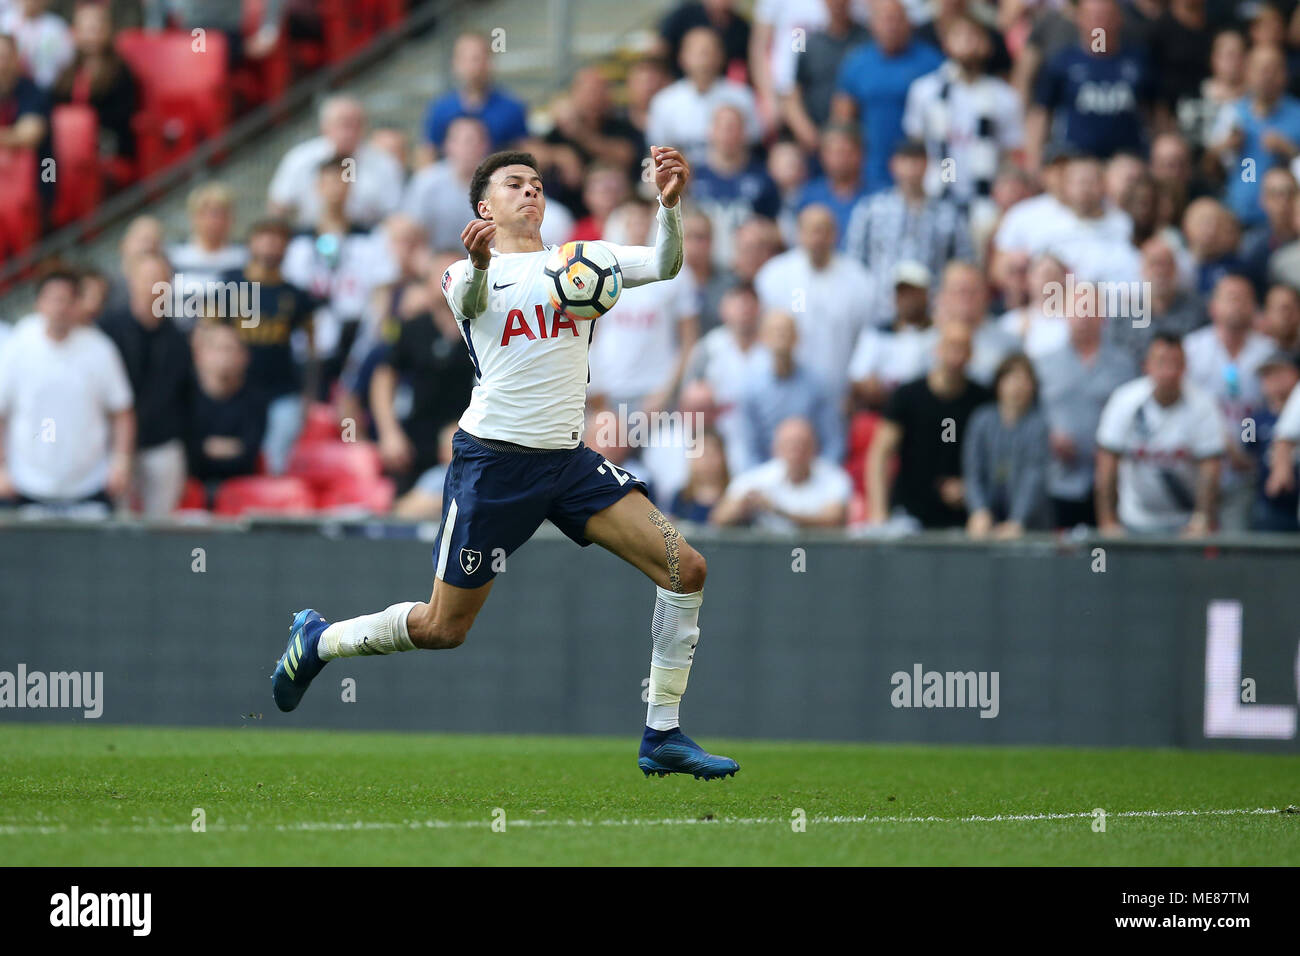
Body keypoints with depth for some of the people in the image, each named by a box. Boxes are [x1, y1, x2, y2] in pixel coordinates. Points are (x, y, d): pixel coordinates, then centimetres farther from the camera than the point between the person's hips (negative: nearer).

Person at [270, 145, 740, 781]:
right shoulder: (468, 273, 1)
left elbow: (663, 265, -3)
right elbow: (471, 303, -24)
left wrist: (670, 205, -24)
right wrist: (478, 267, -48)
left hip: (568, 461, 4)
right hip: (494, 459, -4)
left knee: (685, 569, -10)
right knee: (442, 629, 0)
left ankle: (662, 737, -1)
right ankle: (318, 639, 28)